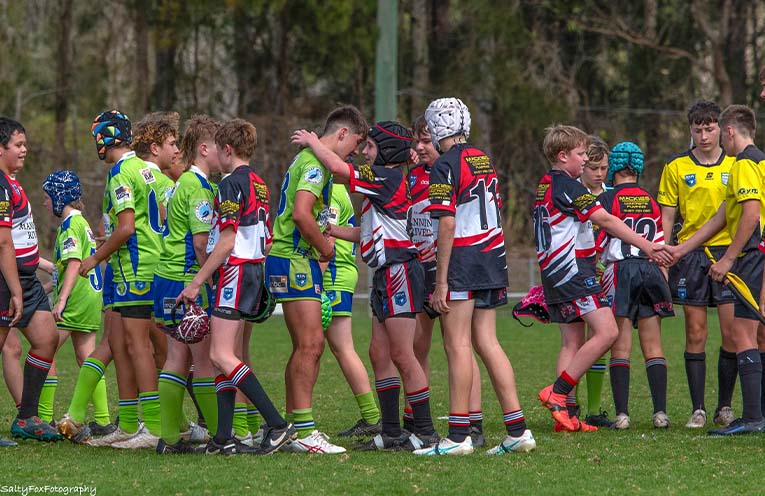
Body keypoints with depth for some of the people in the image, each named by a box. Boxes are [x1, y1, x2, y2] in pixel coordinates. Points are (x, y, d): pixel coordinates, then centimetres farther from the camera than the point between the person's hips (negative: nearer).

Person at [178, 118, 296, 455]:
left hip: (234, 271, -10)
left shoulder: (232, 184, -12)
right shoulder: (259, 184, 16)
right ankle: (223, 438, 7)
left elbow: (226, 242, -17)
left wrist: (196, 282, -15)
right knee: (225, 355, 10)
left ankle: (277, 424, -21)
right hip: (254, 270, 10)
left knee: (221, 356, -13)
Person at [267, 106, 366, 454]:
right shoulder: (316, 163, -13)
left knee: (307, 347, 11)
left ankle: (293, 427, 14)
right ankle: (303, 431, -15)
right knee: (310, 344, -13)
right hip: (294, 259, -11)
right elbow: (301, 214, -24)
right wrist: (325, 246, -11)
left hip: (298, 258, 11)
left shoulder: (308, 160, 20)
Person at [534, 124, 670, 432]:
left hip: (552, 272, 10)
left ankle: (562, 414, 2)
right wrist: (646, 246, -17)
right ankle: (557, 393, -16)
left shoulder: (544, 186, 18)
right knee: (606, 331, -15)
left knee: (573, 342, 9)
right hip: (572, 268, -10)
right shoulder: (567, 186, -11)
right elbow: (606, 221, -16)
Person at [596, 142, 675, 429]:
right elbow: (660, 245, 15)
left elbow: (596, 244, -5)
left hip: (620, 271, -4)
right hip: (651, 271, 4)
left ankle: (622, 413, -9)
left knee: (620, 346, -3)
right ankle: (660, 412, -3)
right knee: (653, 346, 4)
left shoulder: (608, 199, -2)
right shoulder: (651, 201, 12)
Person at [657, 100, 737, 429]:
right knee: (695, 334, 0)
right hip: (690, 254, 0)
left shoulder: (736, 165, 6)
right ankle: (697, 409, 4)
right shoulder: (676, 167, 5)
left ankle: (724, 407, 8)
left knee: (732, 333, -3)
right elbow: (666, 218, 6)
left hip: (729, 252, 0)